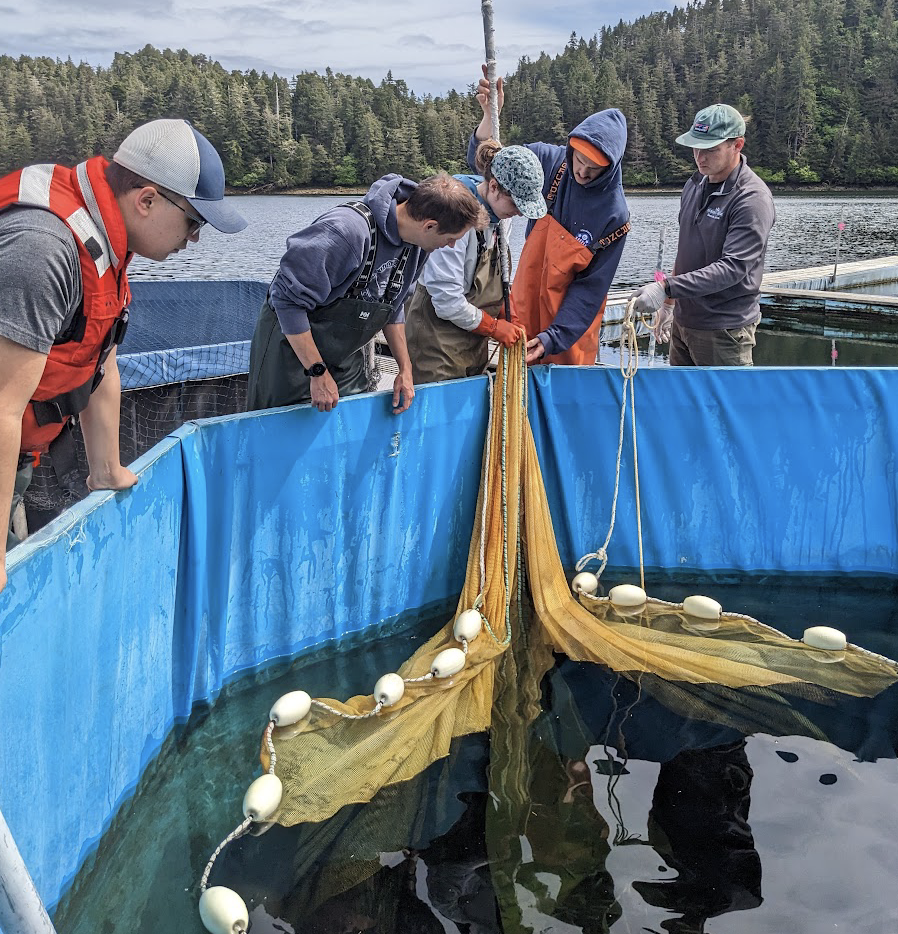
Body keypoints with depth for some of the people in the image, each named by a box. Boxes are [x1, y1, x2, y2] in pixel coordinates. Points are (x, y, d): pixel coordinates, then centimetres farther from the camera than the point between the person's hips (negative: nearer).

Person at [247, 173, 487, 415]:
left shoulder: (415, 244, -4)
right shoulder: (347, 230, -32)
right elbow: (289, 299, -28)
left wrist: (405, 368, 8)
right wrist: (318, 372, -25)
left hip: (346, 359, 7)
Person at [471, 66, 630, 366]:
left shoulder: (614, 215, -17)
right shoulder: (549, 161, -9)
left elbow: (591, 288, -15)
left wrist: (553, 338, -23)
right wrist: (490, 113, -18)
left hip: (571, 325, -3)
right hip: (524, 310, 3)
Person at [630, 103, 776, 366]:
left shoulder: (752, 198, -17)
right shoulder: (695, 185, 9)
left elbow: (732, 267, -25)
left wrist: (666, 288, -32)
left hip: (724, 331, -8)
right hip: (683, 321, 8)